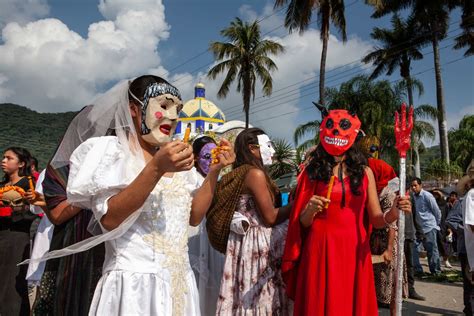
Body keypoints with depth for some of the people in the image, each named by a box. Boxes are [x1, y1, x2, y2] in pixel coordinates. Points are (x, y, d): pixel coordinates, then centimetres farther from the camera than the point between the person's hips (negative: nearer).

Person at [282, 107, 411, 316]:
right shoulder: (312, 171, 2)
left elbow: (376, 219, 3)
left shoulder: (364, 172, 6)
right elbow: (303, 223, 2)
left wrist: (392, 214, -16)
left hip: (354, 251, 2)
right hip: (320, 251, -1)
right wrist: (310, 211, -19)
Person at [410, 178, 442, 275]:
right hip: (421, 227, 7)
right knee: (428, 249, 11)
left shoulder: (427, 196, -11)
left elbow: (437, 211, -6)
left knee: (432, 249, -6)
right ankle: (433, 270, 19)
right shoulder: (414, 196, 9)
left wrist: (437, 223, 2)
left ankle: (436, 271, 1)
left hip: (430, 226, -7)